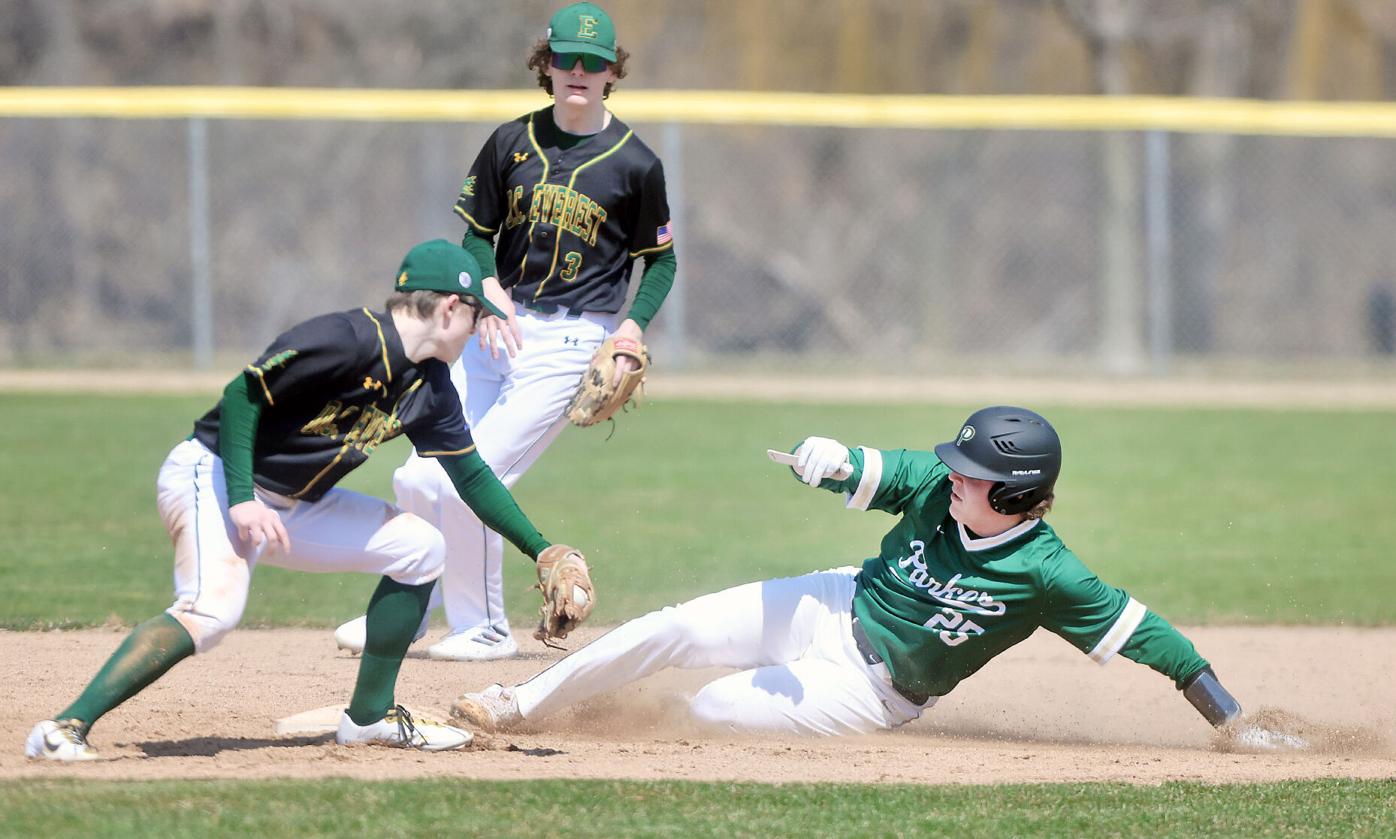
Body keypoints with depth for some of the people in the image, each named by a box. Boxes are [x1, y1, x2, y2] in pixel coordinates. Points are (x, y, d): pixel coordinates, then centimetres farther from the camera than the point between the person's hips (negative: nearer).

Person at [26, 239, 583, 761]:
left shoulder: (431, 388, 7)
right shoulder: (347, 341, -21)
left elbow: (471, 476, 18)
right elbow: (242, 394, -23)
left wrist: (541, 550, 16)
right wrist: (243, 499, -29)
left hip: (292, 503, 9)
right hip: (213, 478, -9)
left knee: (419, 547, 10)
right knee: (214, 606, -33)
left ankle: (369, 717, 15)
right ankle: (66, 729, -37)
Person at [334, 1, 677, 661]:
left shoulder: (635, 163, -4)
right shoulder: (512, 142, 5)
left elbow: (661, 259, 6)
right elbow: (477, 232, 12)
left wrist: (633, 324, -10)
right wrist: (488, 290, -8)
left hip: (572, 341, -5)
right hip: (500, 329, 5)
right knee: (417, 479, 1)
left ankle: (483, 628, 4)